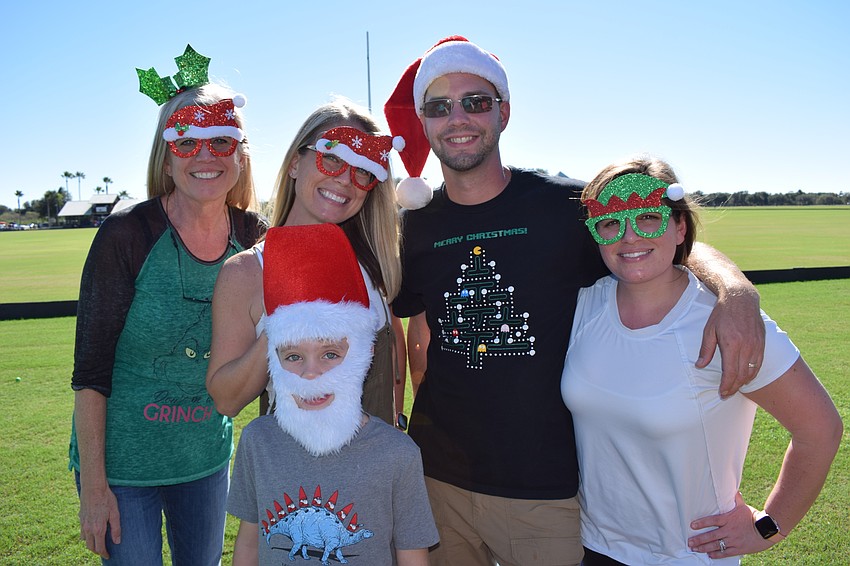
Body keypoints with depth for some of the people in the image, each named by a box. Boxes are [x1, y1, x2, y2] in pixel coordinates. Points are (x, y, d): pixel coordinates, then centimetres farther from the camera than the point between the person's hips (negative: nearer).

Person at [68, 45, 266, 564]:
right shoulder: (126, 236, -17)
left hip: (208, 458, 4)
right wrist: (94, 487, -12)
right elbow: (90, 373, -13)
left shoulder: (254, 237, -7)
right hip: (123, 462, -4)